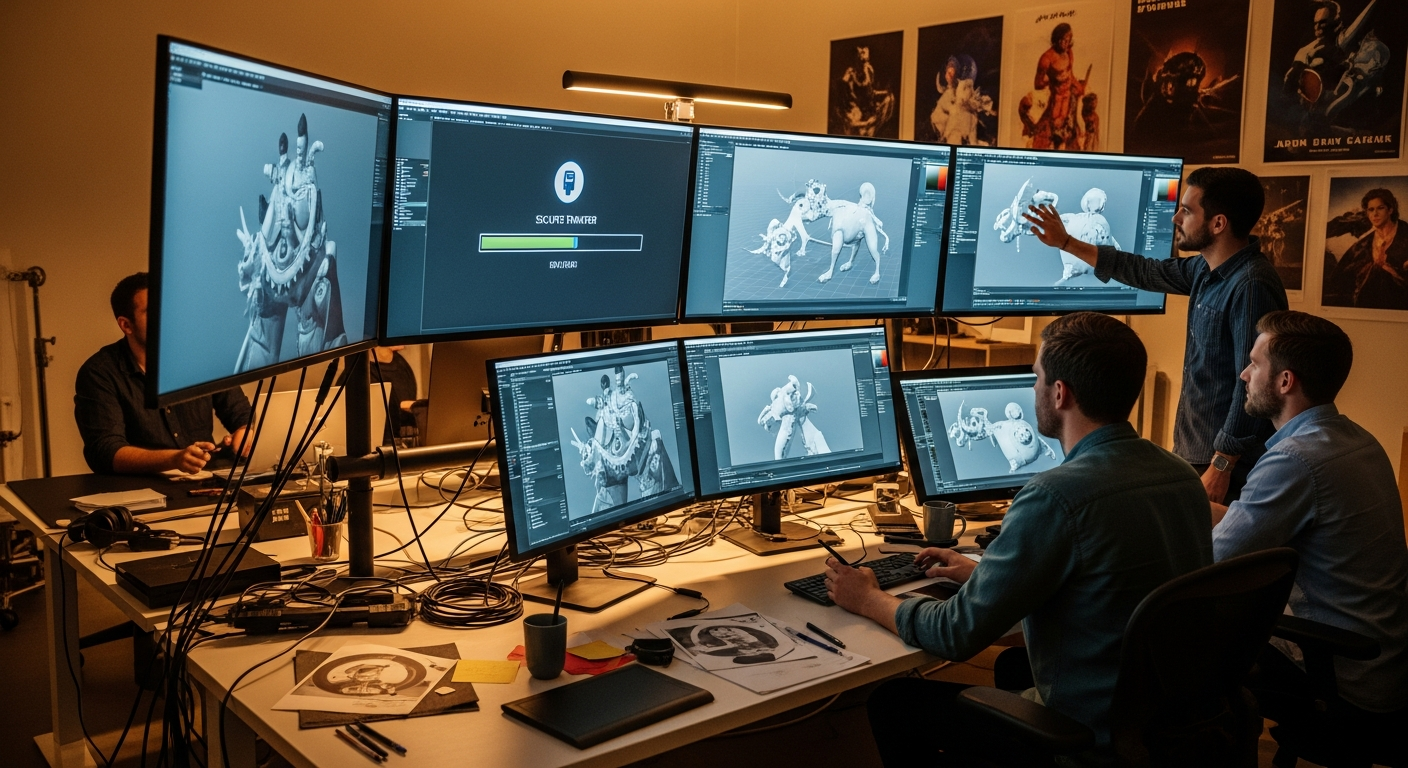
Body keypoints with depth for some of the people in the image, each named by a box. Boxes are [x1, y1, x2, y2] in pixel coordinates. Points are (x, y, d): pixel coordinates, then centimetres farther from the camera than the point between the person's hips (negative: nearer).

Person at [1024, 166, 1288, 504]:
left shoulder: (1251, 286, -21)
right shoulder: (1206, 269, 7)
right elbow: (1146, 272, 23)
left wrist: (1221, 466, -22)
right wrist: (1066, 243, 27)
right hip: (1193, 451, 9)